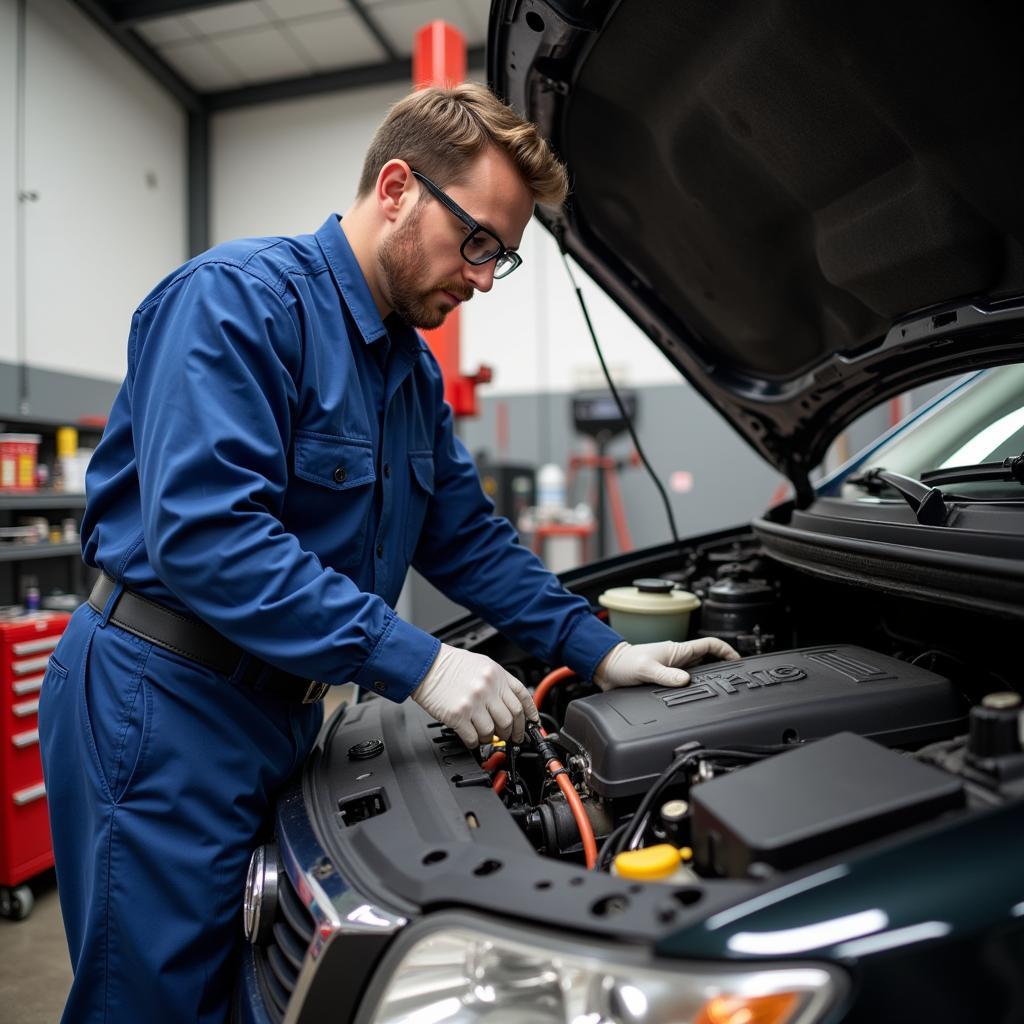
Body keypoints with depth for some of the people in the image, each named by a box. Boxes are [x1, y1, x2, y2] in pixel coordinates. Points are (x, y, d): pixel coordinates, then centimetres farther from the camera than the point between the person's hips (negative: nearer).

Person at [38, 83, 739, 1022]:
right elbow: (203, 533, -28)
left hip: (279, 709, 8)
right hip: (163, 703, -8)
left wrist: (601, 653, 6)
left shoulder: (413, 369, 11)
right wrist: (414, 661, -27)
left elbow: (467, 537, 13)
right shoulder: (242, 298, -16)